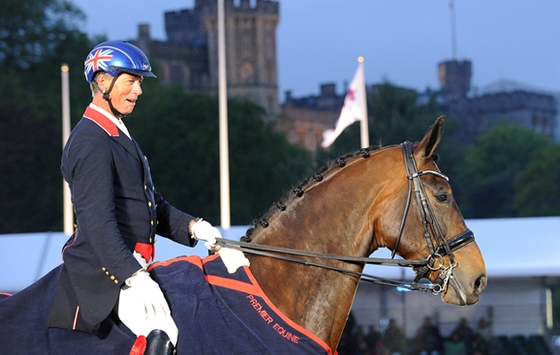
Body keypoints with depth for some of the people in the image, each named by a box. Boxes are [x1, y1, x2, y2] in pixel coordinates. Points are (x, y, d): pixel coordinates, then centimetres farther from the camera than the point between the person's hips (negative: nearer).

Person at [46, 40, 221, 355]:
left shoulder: (119, 136, 20)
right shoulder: (91, 141, -13)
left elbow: (152, 202, 24)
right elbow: (97, 219, -23)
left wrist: (192, 227, 7)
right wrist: (133, 276, -31)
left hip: (132, 267, 11)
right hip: (104, 271, -11)